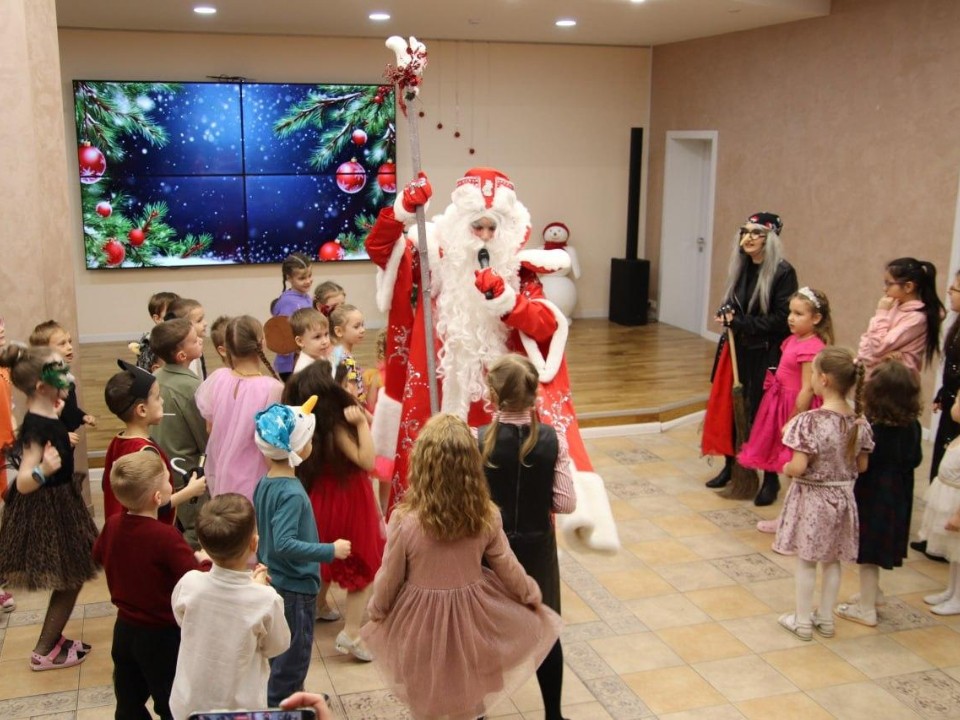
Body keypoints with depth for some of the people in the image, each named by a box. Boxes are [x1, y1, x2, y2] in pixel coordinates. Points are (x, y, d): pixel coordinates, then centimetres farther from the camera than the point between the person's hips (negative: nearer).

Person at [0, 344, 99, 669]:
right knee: (69, 582, 2)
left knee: (71, 580, 19)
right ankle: (44, 652, 16)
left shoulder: (48, 416, 0)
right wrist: (42, 470, -49)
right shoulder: (38, 426, -27)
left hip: (59, 504, 10)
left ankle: (52, 639, 33)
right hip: (46, 512, -10)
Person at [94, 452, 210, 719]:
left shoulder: (113, 525, -8)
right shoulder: (165, 536, -30)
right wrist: (201, 559, -12)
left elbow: (99, 554, 13)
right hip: (162, 635, -6)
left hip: (124, 629, 7)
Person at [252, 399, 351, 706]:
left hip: (274, 581, 9)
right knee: (293, 658, 7)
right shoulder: (292, 493, -26)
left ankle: (290, 697, 42)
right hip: (295, 587, -9)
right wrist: (330, 551, -26)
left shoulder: (264, 483, 1)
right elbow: (285, 544, -32)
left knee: (284, 654, 25)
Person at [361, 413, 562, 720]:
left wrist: (376, 609, 10)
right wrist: (531, 594, 17)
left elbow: (389, 578, -11)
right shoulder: (486, 517, -18)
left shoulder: (404, 520, -26)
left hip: (419, 620, -2)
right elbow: (507, 568, -4)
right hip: (471, 617, 2)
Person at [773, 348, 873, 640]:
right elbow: (862, 466, 2)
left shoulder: (810, 421, -24)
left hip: (811, 497, -5)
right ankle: (825, 618, 31)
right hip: (842, 497, 5)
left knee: (806, 561, 10)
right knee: (832, 560, 19)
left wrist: (785, 468, -4)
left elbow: (798, 467, -25)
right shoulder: (859, 423, -5)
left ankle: (803, 621, 21)